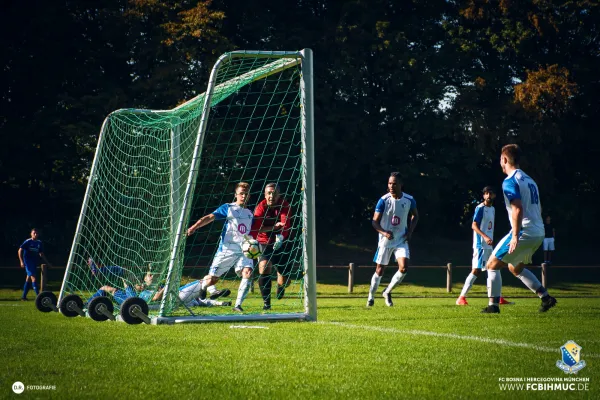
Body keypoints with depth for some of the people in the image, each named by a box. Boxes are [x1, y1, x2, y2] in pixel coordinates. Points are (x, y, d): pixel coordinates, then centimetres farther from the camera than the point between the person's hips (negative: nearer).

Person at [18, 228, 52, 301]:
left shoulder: (39, 243, 9)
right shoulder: (28, 242, -8)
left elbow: (41, 254, 18)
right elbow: (20, 251, -9)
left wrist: (47, 263, 16)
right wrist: (21, 261, -18)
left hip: (35, 262, 7)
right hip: (28, 261, -6)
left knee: (28, 279, 10)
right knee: (33, 277, -15)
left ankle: (24, 297, 17)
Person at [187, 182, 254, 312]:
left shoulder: (249, 213, 17)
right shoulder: (228, 208, 2)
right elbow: (210, 217, -8)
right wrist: (194, 227, -21)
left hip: (243, 251, 3)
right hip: (226, 249, -3)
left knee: (248, 272, -24)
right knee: (212, 278, 0)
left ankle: (238, 304, -20)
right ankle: (203, 286, 39)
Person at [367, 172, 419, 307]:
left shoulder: (409, 200, -6)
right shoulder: (383, 200, -13)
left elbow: (415, 216, 14)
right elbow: (375, 221, -12)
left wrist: (410, 231, -1)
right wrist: (384, 232, -31)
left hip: (401, 240, 2)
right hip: (385, 240, -2)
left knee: (404, 268, -14)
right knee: (380, 269, 5)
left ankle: (387, 292, 8)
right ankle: (371, 297, 24)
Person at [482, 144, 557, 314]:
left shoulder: (510, 182, -11)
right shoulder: (529, 180, 17)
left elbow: (518, 209, -22)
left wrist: (515, 236, -25)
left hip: (524, 232, -9)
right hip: (538, 233, 9)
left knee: (492, 265, 2)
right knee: (515, 268, 26)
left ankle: (493, 305, -2)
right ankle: (546, 298, 17)